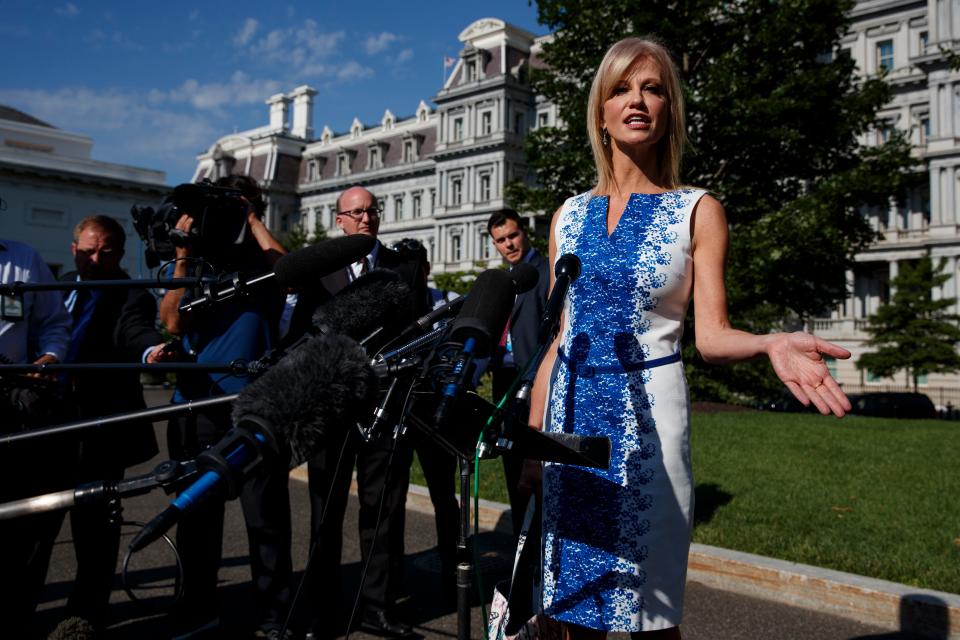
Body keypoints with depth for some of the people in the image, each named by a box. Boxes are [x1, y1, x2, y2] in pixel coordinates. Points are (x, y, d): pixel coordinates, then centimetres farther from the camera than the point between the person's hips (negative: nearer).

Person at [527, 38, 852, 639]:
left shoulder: (696, 211, 0)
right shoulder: (570, 215, 9)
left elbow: (711, 332, -6)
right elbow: (560, 335, 11)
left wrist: (771, 343, -27)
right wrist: (531, 436, 10)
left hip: (647, 410, -3)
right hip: (572, 411, 4)